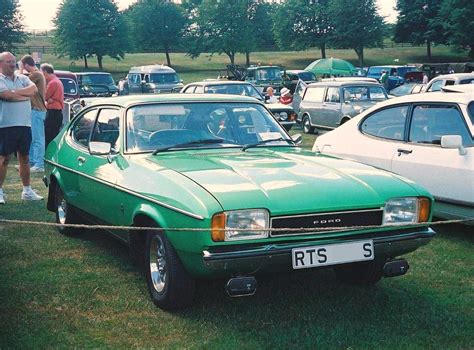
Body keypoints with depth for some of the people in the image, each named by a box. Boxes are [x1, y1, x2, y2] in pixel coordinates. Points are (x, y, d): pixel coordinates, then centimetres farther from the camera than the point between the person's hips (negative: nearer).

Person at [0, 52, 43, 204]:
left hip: (25, 124, 6)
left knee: (25, 158, 12)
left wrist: (16, 92, -13)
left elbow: (34, 89, -3)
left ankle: (27, 191, 21)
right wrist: (27, 94, -5)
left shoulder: (22, 78, 14)